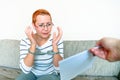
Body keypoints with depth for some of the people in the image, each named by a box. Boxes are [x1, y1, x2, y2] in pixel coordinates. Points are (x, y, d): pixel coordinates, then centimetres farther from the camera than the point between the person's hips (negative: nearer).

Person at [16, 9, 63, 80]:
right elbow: (26, 69, -23)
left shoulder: (57, 39, -15)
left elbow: (59, 69, -18)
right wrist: (33, 44, -31)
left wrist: (55, 44, -30)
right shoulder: (25, 41, -14)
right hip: (32, 73, 1)